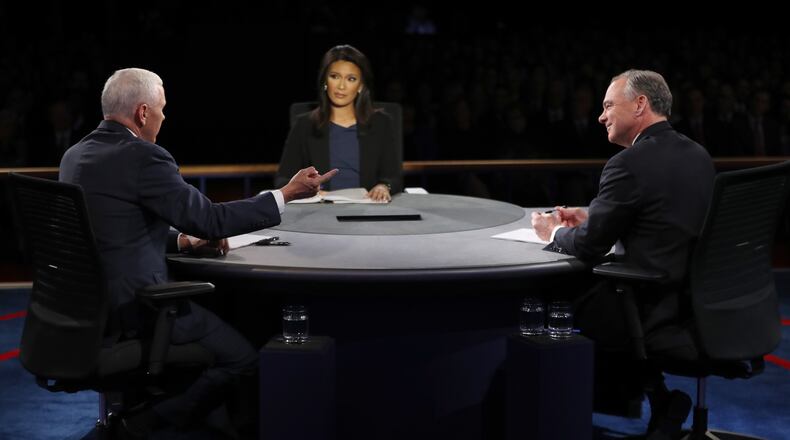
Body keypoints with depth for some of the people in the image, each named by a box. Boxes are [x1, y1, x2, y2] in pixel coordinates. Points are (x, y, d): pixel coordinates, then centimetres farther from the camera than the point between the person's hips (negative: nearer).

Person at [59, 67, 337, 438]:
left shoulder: (75, 155, 9)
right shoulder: (142, 157, -19)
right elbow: (211, 219, -18)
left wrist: (182, 240, 10)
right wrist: (286, 194, -10)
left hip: (86, 304, 9)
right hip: (132, 309, -9)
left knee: (212, 314, 29)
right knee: (244, 358, 2)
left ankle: (137, 406, 25)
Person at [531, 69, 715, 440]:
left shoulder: (629, 163, -18)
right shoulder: (698, 155, 8)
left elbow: (589, 246, -14)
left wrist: (555, 232, 7)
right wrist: (591, 217, 17)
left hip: (659, 317, -8)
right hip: (703, 303, 8)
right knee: (597, 285, 25)